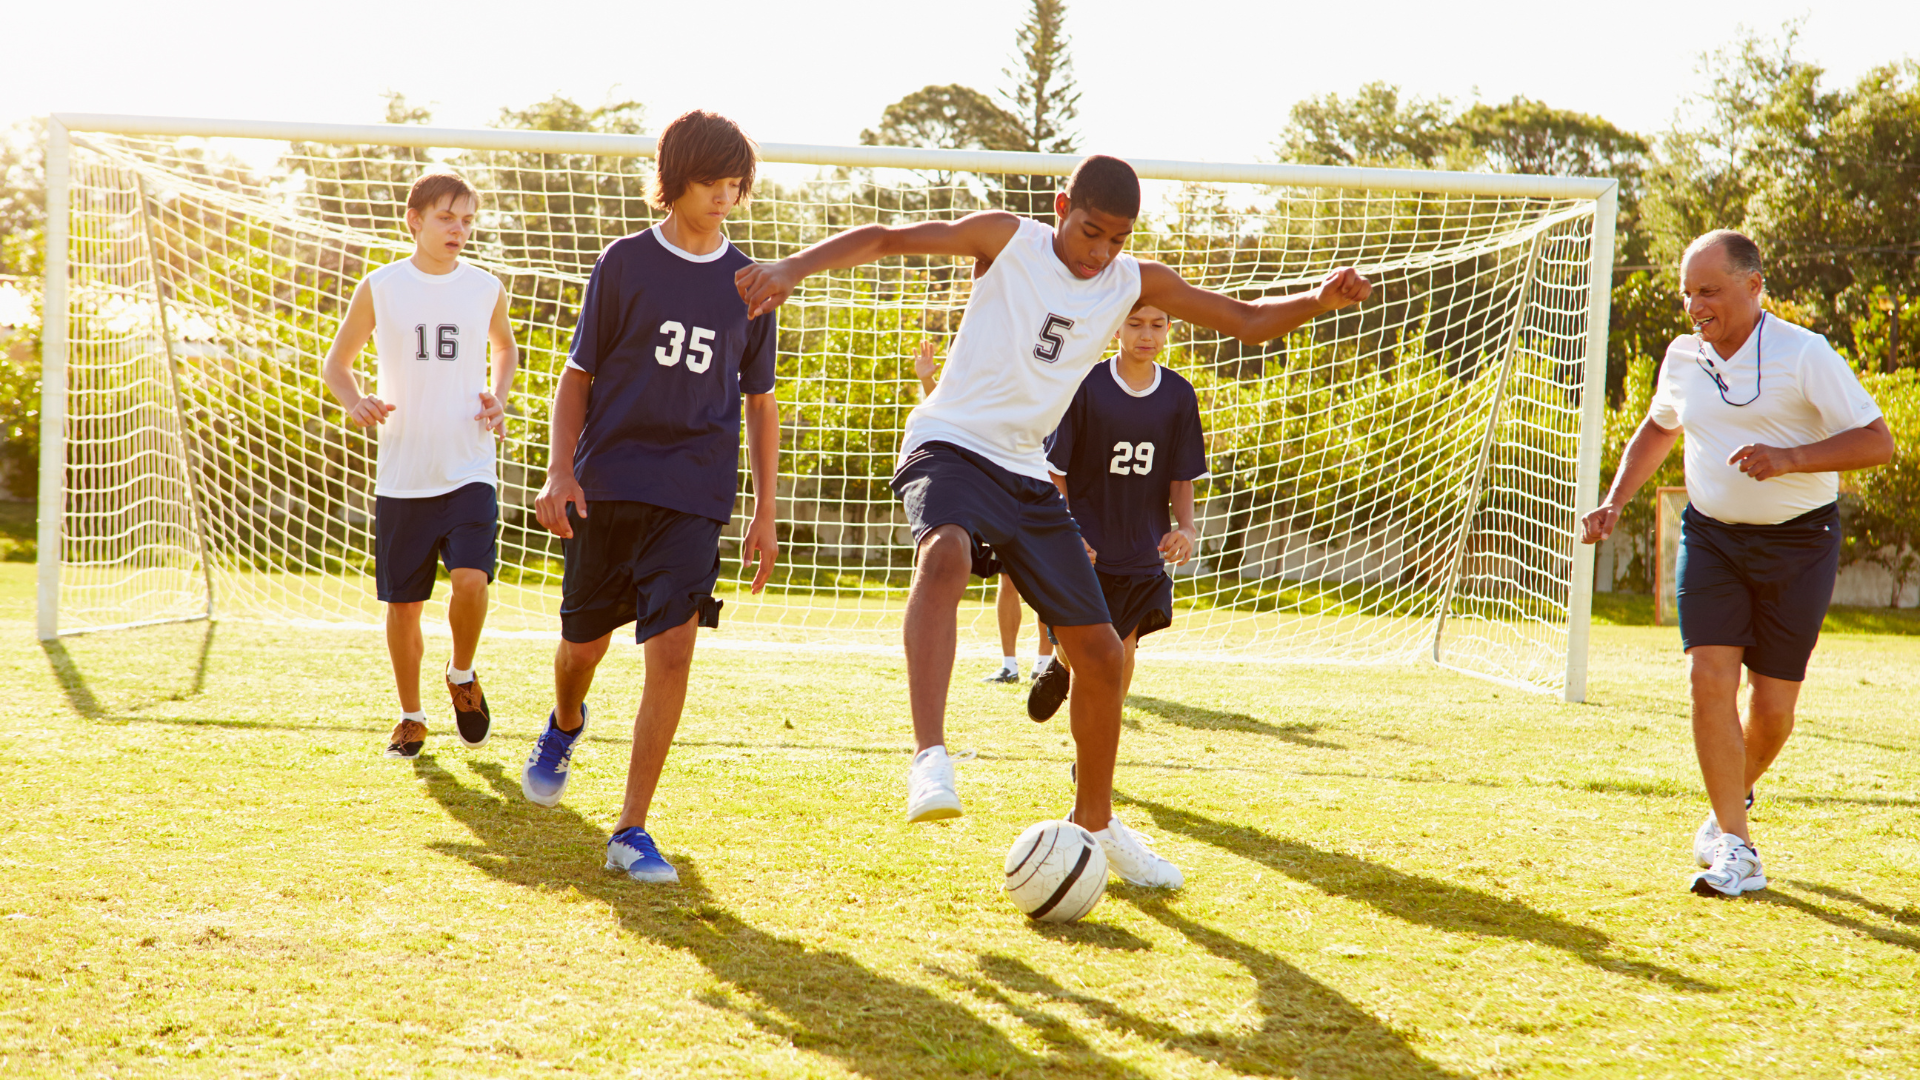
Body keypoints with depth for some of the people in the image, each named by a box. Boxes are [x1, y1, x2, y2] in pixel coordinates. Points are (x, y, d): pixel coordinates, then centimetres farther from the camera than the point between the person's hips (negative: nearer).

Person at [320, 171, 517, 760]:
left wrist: (499, 398, 6)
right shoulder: (380, 287, 0)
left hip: (470, 470, 0)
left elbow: (505, 348, 25)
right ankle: (411, 716, 24)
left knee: (471, 580, -19)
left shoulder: (486, 289, 4)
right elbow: (336, 362, 11)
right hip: (401, 474, 0)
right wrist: (354, 402, -10)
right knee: (403, 603, 4)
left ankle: (462, 675, 11)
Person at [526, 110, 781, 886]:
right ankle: (564, 726, 48)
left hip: (693, 493, 1)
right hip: (607, 483, 0)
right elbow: (578, 375, 5)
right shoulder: (625, 263, 1)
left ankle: (632, 832, -7)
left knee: (672, 648, -13)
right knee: (584, 642, 10)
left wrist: (765, 511, 11)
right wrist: (560, 470, -8)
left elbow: (758, 400, 15)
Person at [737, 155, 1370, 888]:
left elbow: (1248, 321, 12)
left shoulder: (1137, 283, 7)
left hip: (1026, 472, 6)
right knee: (944, 554, -40)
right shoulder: (1009, 240, -5)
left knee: (1101, 654, 5)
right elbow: (884, 239, -9)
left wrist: (1318, 301, -8)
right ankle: (929, 758, -50)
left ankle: (1094, 823, 25)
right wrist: (790, 268, -25)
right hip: (950, 445, -6)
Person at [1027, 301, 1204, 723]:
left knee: (1123, 656, -1)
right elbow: (1055, 470, -5)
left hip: (1142, 551, 3)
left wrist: (1186, 528, -15)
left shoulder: (1179, 396, -1)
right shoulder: (1086, 387, -10)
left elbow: (1182, 478, 4)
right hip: (1085, 547, -3)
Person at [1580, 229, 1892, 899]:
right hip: (1710, 535, 3)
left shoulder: (1803, 354, -13)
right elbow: (1657, 429, 23)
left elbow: (1877, 441, -15)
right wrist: (1615, 501, 11)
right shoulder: (1683, 358, 3)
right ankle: (1734, 846, -7)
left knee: (1772, 704, 1)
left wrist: (1788, 458, -28)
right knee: (1709, 678, -13)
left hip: (1797, 541, -3)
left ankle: (1735, 797, 33)